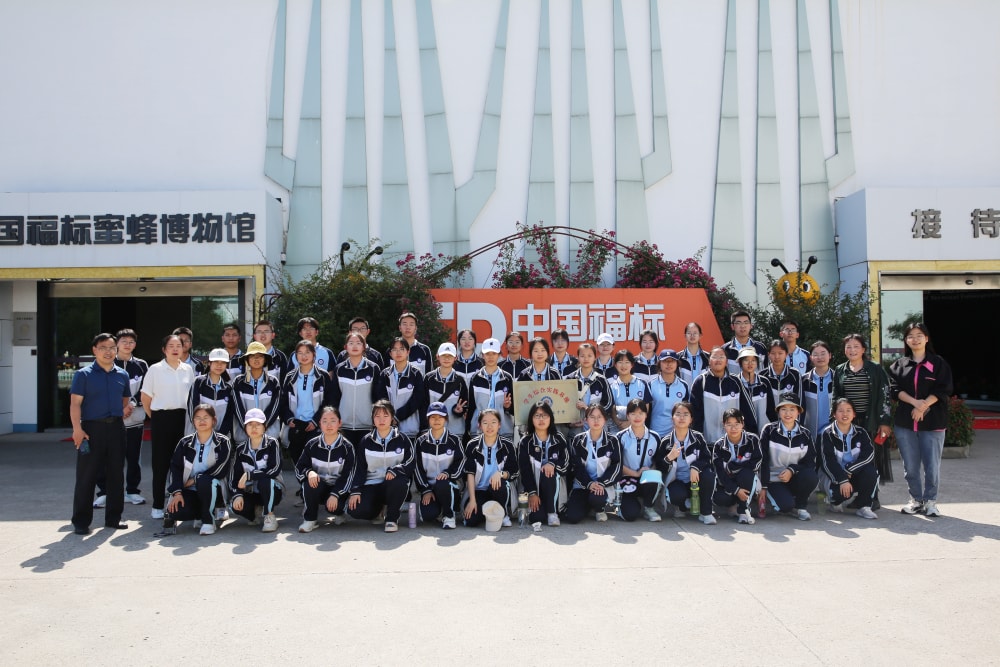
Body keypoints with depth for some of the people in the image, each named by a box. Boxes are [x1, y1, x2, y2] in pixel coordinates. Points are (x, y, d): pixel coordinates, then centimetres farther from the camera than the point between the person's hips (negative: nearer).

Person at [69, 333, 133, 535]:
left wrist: (126, 409, -1)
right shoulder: (84, 374, -2)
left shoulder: (122, 375, 12)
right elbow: (75, 403, -7)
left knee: (116, 475, 9)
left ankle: (113, 517, 20)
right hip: (92, 428, -4)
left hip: (116, 427, 4)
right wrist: (77, 429, -18)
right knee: (86, 476, -1)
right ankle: (81, 521, 8)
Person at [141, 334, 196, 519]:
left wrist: (191, 418, 7)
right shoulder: (155, 369, -3)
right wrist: (155, 418, 2)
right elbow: (145, 398, 2)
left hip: (182, 418, 3)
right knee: (161, 463, 3)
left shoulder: (188, 369, 6)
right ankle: (157, 506, 12)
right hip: (161, 418, -3)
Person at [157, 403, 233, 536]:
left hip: (214, 490, -2)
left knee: (204, 480, -37)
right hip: (189, 491, 3)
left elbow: (221, 470, -13)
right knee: (178, 510, -29)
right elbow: (175, 468, -1)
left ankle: (208, 520, -15)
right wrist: (177, 492, -14)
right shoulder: (185, 442, 7)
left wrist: (195, 479, -11)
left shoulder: (223, 443, -2)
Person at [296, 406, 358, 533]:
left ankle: (339, 513, 10)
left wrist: (335, 494, -23)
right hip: (318, 486, 2)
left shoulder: (347, 447, -8)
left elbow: (348, 475, -11)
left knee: (334, 505, -31)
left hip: (339, 488, -1)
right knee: (309, 484, -32)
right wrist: (309, 472, -22)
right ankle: (310, 520, -12)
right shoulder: (312, 445, -3)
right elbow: (299, 466, 2)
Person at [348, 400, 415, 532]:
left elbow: (411, 463, -4)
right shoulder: (366, 441, 7)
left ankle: (392, 518, -12)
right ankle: (379, 509, 13)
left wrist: (395, 470, -24)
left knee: (399, 482, -39)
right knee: (356, 510, -25)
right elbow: (360, 469, 5)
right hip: (371, 485, 2)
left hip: (394, 484, -2)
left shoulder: (402, 439, 2)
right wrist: (356, 491, -7)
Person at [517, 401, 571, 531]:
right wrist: (531, 492, -21)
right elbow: (524, 470, -8)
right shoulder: (525, 442, 0)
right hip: (534, 484, -1)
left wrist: (553, 464, -22)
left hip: (553, 485, 1)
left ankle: (552, 513, -21)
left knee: (549, 472, -30)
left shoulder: (558, 439, 5)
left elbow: (566, 464, 0)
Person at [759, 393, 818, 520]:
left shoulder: (805, 434, 3)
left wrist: (792, 470, -17)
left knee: (811, 477, -29)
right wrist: (763, 487, -12)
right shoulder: (769, 431, -6)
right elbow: (763, 461, -8)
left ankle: (800, 506, -3)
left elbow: (811, 462, 1)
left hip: (795, 479, 4)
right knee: (786, 505, -30)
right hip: (774, 480, -4)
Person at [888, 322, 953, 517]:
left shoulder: (938, 363, 5)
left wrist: (923, 406, -14)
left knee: (932, 464, -3)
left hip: (932, 422, -2)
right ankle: (916, 500, 17)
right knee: (910, 465, 4)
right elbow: (895, 388, 1)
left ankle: (930, 501, 11)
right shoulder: (899, 364, 11)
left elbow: (943, 390, -3)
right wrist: (915, 402, -15)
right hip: (904, 422, 2)